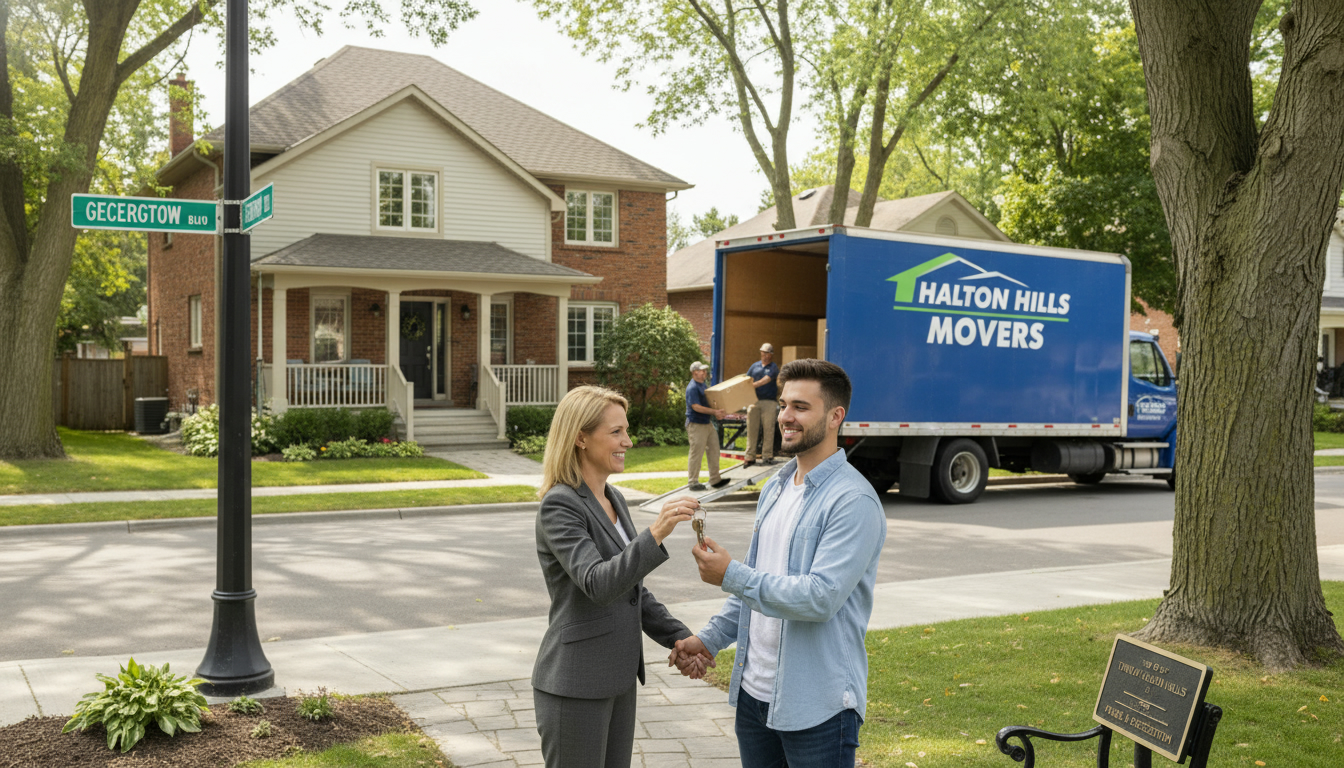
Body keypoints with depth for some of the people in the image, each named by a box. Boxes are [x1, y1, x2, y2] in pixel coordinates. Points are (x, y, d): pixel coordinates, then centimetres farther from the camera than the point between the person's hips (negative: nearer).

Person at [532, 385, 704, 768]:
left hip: (618, 677, 8)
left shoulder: (613, 500, 11)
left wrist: (678, 636, 6)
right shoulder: (559, 505, -16)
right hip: (576, 685, -8)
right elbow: (598, 584, -29)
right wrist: (655, 533, -40)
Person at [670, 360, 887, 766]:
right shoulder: (776, 488, 12)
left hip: (817, 704, -8)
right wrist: (710, 638, 13)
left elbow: (820, 598, -25)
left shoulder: (853, 501, -17)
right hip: (753, 690, 8)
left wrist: (731, 575, -21)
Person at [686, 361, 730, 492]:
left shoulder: (702, 385, 14)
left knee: (714, 451, 11)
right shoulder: (692, 388, -16)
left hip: (707, 424, 10)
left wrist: (717, 412, 8)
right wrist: (714, 412, -24)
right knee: (696, 454, -3)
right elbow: (696, 407, -24)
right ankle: (693, 482, 6)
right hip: (696, 425, -10)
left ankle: (715, 480, 18)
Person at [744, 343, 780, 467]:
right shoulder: (755, 366, 16)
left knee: (768, 428, -3)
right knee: (751, 429, 0)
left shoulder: (773, 367, 3)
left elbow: (767, 379, -13)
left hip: (768, 401, -3)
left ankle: (767, 455, 3)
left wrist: (753, 385, -26)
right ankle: (750, 456, 3)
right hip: (753, 400, 3)